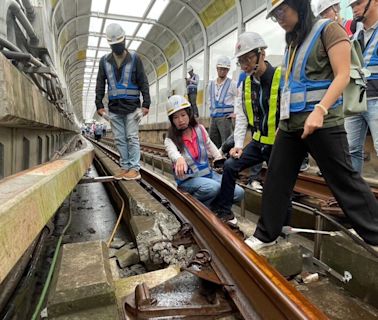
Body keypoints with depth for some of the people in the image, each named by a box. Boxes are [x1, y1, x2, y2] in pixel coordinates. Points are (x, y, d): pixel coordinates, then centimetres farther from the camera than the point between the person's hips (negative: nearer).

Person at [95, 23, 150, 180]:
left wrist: (146, 104, -7)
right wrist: (99, 105, 3)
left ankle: (134, 169, -3)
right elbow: (100, 85, 12)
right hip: (114, 108, 4)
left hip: (132, 106, -4)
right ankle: (125, 167, 11)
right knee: (119, 139, 4)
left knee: (132, 137, -6)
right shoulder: (104, 61, 12)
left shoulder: (134, 59, 4)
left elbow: (143, 83, 1)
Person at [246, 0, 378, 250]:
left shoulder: (328, 29, 0)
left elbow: (342, 75, -10)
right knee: (276, 179, 8)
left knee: (344, 179, -2)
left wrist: (319, 111, -23)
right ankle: (266, 234, 21)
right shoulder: (292, 43, 20)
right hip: (291, 124, 7)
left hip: (322, 122, -7)